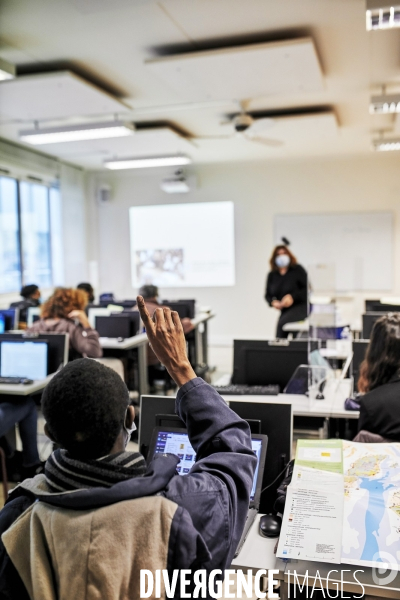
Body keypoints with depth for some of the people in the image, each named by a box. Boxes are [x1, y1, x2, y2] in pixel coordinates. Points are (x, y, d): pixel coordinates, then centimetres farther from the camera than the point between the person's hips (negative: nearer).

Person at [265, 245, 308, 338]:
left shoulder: (297, 270, -3)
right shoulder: (272, 275, 9)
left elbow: (307, 289, -8)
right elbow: (268, 295, 13)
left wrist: (292, 297, -19)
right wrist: (273, 302, -10)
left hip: (301, 307, -5)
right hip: (285, 311, 5)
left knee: (282, 323, -29)